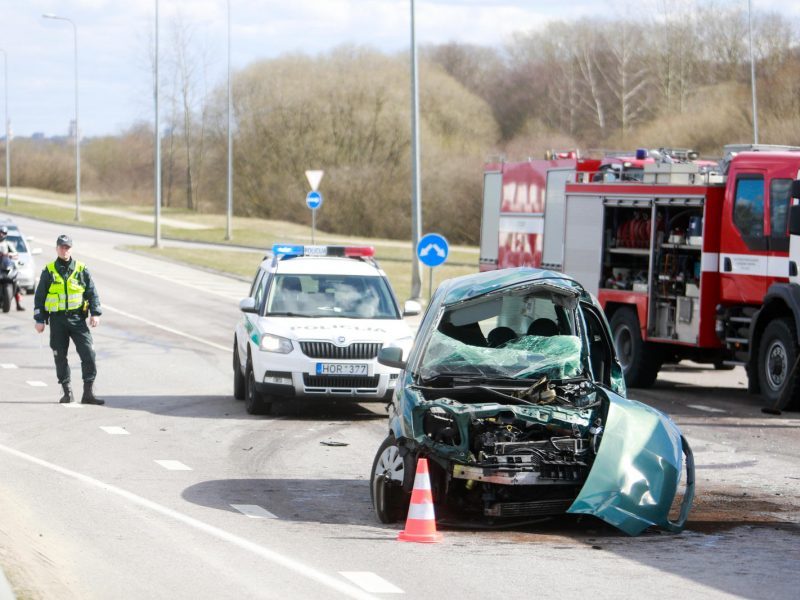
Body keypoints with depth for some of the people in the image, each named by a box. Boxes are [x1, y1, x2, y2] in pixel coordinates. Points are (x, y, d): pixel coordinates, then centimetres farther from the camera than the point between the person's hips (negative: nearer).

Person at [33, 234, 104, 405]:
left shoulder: (81, 270, 5)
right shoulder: (49, 271, 4)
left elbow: (92, 293, 7)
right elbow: (39, 296, 8)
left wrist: (95, 313, -6)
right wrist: (39, 320, 3)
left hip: (77, 318, 0)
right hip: (57, 319, 0)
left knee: (88, 354, -10)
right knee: (60, 356, 4)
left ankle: (88, 392, -8)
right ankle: (67, 391, 15)